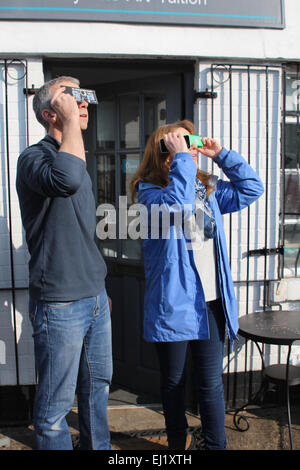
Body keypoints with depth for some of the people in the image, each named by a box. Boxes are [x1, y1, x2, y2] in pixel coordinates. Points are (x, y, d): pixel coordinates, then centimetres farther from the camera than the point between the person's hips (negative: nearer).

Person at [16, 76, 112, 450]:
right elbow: (65, 180, -39)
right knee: (56, 403, 5)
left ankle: (98, 446, 40)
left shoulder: (76, 157, 13)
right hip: (59, 303, -8)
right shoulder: (34, 157, -13)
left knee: (97, 385, 22)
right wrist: (71, 121, -25)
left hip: (95, 297, 8)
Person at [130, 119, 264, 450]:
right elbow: (176, 206, -28)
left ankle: (216, 445, 24)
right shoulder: (150, 190, -8)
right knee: (173, 382, 15)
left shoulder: (208, 188, 11)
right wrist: (181, 159, -22)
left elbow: (252, 188, 11)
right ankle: (177, 443, 35)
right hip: (173, 303, -3)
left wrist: (221, 155, 4)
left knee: (211, 384, 8)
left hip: (210, 302, 4)